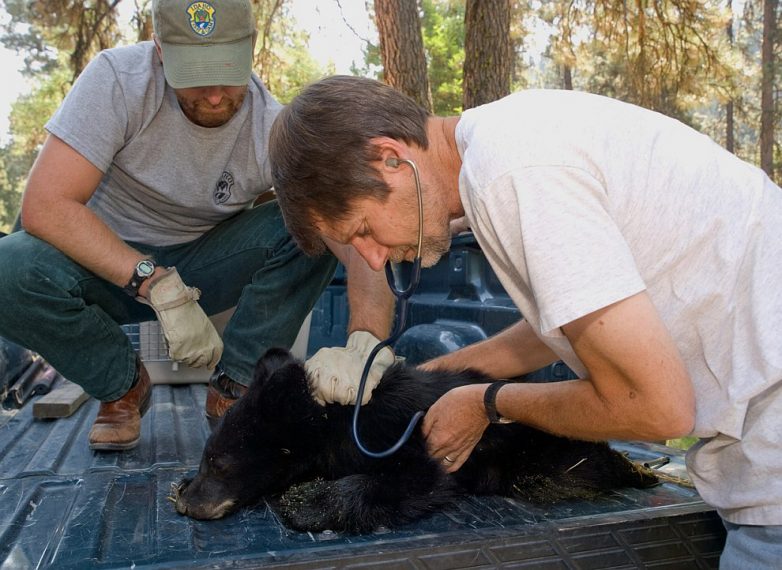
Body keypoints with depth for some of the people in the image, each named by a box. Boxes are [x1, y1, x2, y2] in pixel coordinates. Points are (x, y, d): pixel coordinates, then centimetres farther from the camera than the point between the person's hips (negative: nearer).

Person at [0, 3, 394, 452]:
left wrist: (364, 345, -47)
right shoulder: (119, 78, -21)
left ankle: (234, 390, -11)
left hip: (203, 267, 1)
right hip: (104, 259, 0)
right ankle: (124, 385, -3)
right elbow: (45, 205, -27)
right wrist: (160, 287, -37)